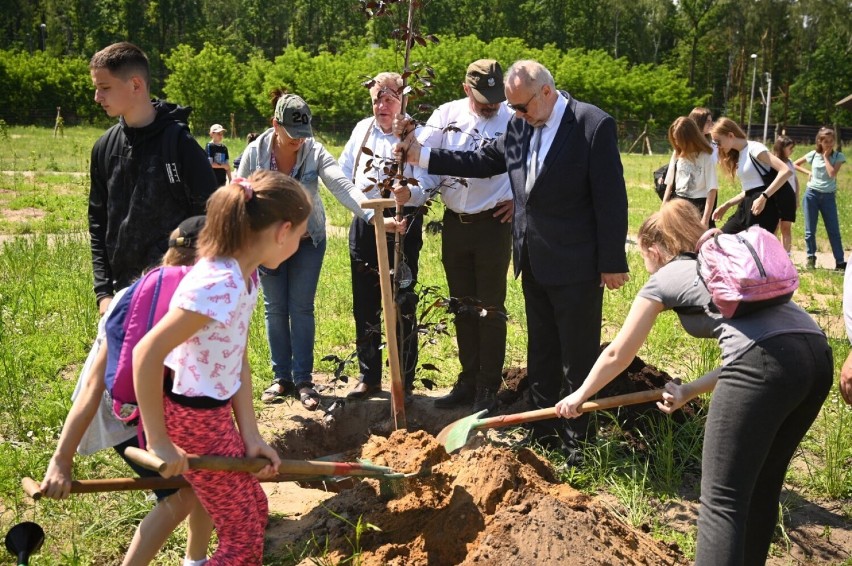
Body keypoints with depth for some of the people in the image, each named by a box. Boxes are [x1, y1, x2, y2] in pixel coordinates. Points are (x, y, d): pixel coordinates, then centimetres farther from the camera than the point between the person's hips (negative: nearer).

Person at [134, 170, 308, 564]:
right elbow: (146, 354, -31)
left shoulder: (245, 274, 0)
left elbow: (237, 361, 3)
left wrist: (251, 437, 0)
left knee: (255, 511, 23)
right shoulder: (219, 285, -29)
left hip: (216, 413, 9)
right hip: (191, 420, -9)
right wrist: (159, 442, -24)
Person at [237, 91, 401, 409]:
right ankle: (281, 378, 19)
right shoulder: (255, 153, -14)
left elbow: (342, 186, -30)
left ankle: (303, 381, 9)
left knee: (302, 309, 2)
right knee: (275, 309, 8)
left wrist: (374, 215, -46)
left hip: (308, 241, -1)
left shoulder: (315, 152, -17)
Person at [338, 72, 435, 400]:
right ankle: (369, 377, 25)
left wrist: (411, 193, -35)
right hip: (364, 224, 6)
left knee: (402, 306, -1)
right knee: (364, 305, 11)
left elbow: (428, 184, -15)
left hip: (402, 225, -5)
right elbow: (343, 170, 20)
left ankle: (404, 382, 12)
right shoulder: (362, 129, 12)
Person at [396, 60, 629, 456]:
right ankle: (543, 436, 29)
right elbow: (482, 161, 13)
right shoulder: (519, 126, 5)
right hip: (534, 263, 7)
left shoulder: (594, 125, -15)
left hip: (576, 265, -7)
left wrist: (613, 263, -15)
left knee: (579, 359, 2)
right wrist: (422, 155, 5)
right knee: (541, 354, 17)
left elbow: (611, 197, -15)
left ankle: (576, 445, 14)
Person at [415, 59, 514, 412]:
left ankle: (488, 388, 12)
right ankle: (468, 381, 25)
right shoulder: (447, 115, 1)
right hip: (454, 223, 4)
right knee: (462, 307, 13)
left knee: (490, 309, 2)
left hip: (493, 224, -4)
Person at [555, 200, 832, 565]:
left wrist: (579, 395, 39)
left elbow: (618, 354, 24)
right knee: (760, 487, 21)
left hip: (766, 365, -7)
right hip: (818, 355, 8)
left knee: (722, 500, -3)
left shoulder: (664, 277, 16)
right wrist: (689, 391, 24)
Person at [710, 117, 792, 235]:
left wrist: (763, 197, -24)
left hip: (763, 208, -9)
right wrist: (727, 205, 14)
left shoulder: (754, 148, -11)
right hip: (747, 207, 9)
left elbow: (786, 171, -21)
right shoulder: (738, 156, 15)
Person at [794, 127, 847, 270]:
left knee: (834, 230, 0)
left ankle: (840, 262, 2)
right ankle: (811, 259, 17)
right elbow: (795, 164, 14)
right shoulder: (813, 154, 1)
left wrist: (826, 156, -12)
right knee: (810, 230, 4)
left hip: (828, 197, -1)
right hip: (812, 194, 1)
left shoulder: (838, 156, -3)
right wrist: (808, 172, 0)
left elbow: (832, 173, -18)